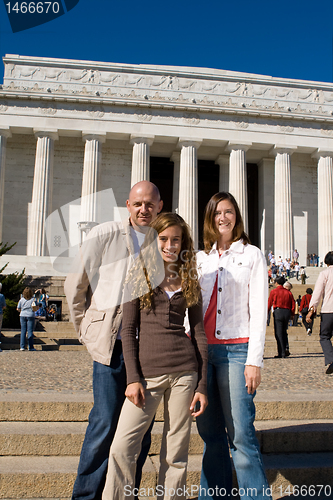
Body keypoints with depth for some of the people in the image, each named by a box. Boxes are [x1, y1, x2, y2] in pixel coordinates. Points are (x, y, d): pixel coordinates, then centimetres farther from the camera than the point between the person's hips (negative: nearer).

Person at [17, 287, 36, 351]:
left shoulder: (21, 299, 1)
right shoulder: (33, 299, -5)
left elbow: (18, 309, 4)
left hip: (22, 316, 2)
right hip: (30, 316, -2)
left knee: (23, 331, 6)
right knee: (30, 331, 1)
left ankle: (22, 346, 4)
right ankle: (30, 347, 3)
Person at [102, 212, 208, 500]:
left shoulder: (189, 280, 9)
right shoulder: (139, 276, 6)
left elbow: (199, 333, 8)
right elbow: (128, 330, 2)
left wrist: (202, 385, 3)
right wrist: (133, 378, -7)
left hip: (184, 372, 1)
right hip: (147, 372, -1)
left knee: (176, 452, 7)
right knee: (122, 447, -6)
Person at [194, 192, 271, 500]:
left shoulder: (252, 255, 6)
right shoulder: (200, 258, 16)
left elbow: (258, 310, -1)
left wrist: (254, 360, -8)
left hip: (236, 350, -3)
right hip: (200, 350, 4)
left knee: (241, 434, -8)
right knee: (210, 433, 8)